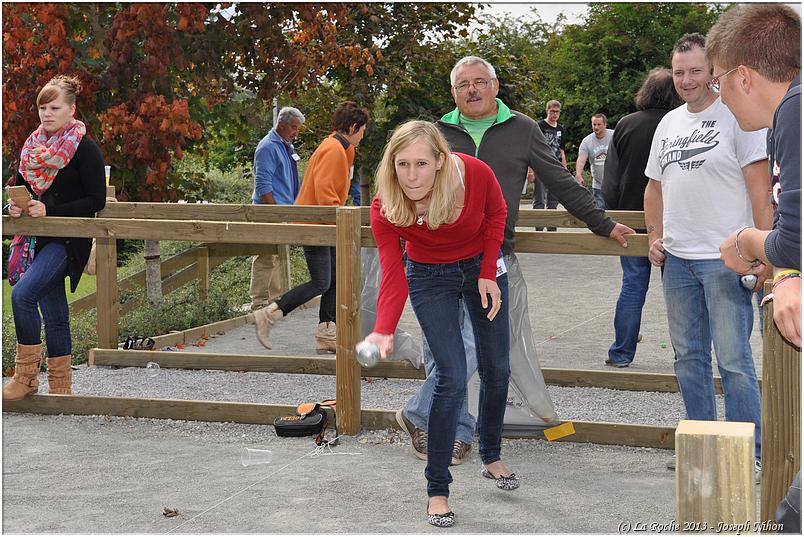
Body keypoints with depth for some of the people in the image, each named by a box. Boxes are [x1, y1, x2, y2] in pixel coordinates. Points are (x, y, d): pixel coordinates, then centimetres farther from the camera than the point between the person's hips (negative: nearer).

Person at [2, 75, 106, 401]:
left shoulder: (84, 148, -8)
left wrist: (49, 210, -18)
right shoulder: (32, 146, 12)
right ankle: (60, 386, 18)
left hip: (69, 239, -7)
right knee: (53, 312, 10)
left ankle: (26, 374, -9)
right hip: (41, 239, 7)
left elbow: (96, 201, -12)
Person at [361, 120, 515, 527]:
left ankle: (491, 457, 37)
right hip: (430, 278, -2)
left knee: (497, 370, 12)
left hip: (482, 267, 2)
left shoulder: (475, 173, -29)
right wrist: (384, 332, -49)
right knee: (452, 379, -13)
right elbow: (392, 277, -32)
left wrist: (488, 274, -11)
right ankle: (437, 490, -1)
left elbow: (496, 213, -7)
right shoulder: (385, 210, -31)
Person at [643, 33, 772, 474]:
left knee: (733, 360, -6)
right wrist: (655, 237, 12)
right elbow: (655, 186, 23)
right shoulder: (668, 124, 14)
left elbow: (759, 185, -11)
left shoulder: (737, 116, -6)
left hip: (725, 259, -7)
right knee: (688, 357, 13)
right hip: (677, 259, 7)